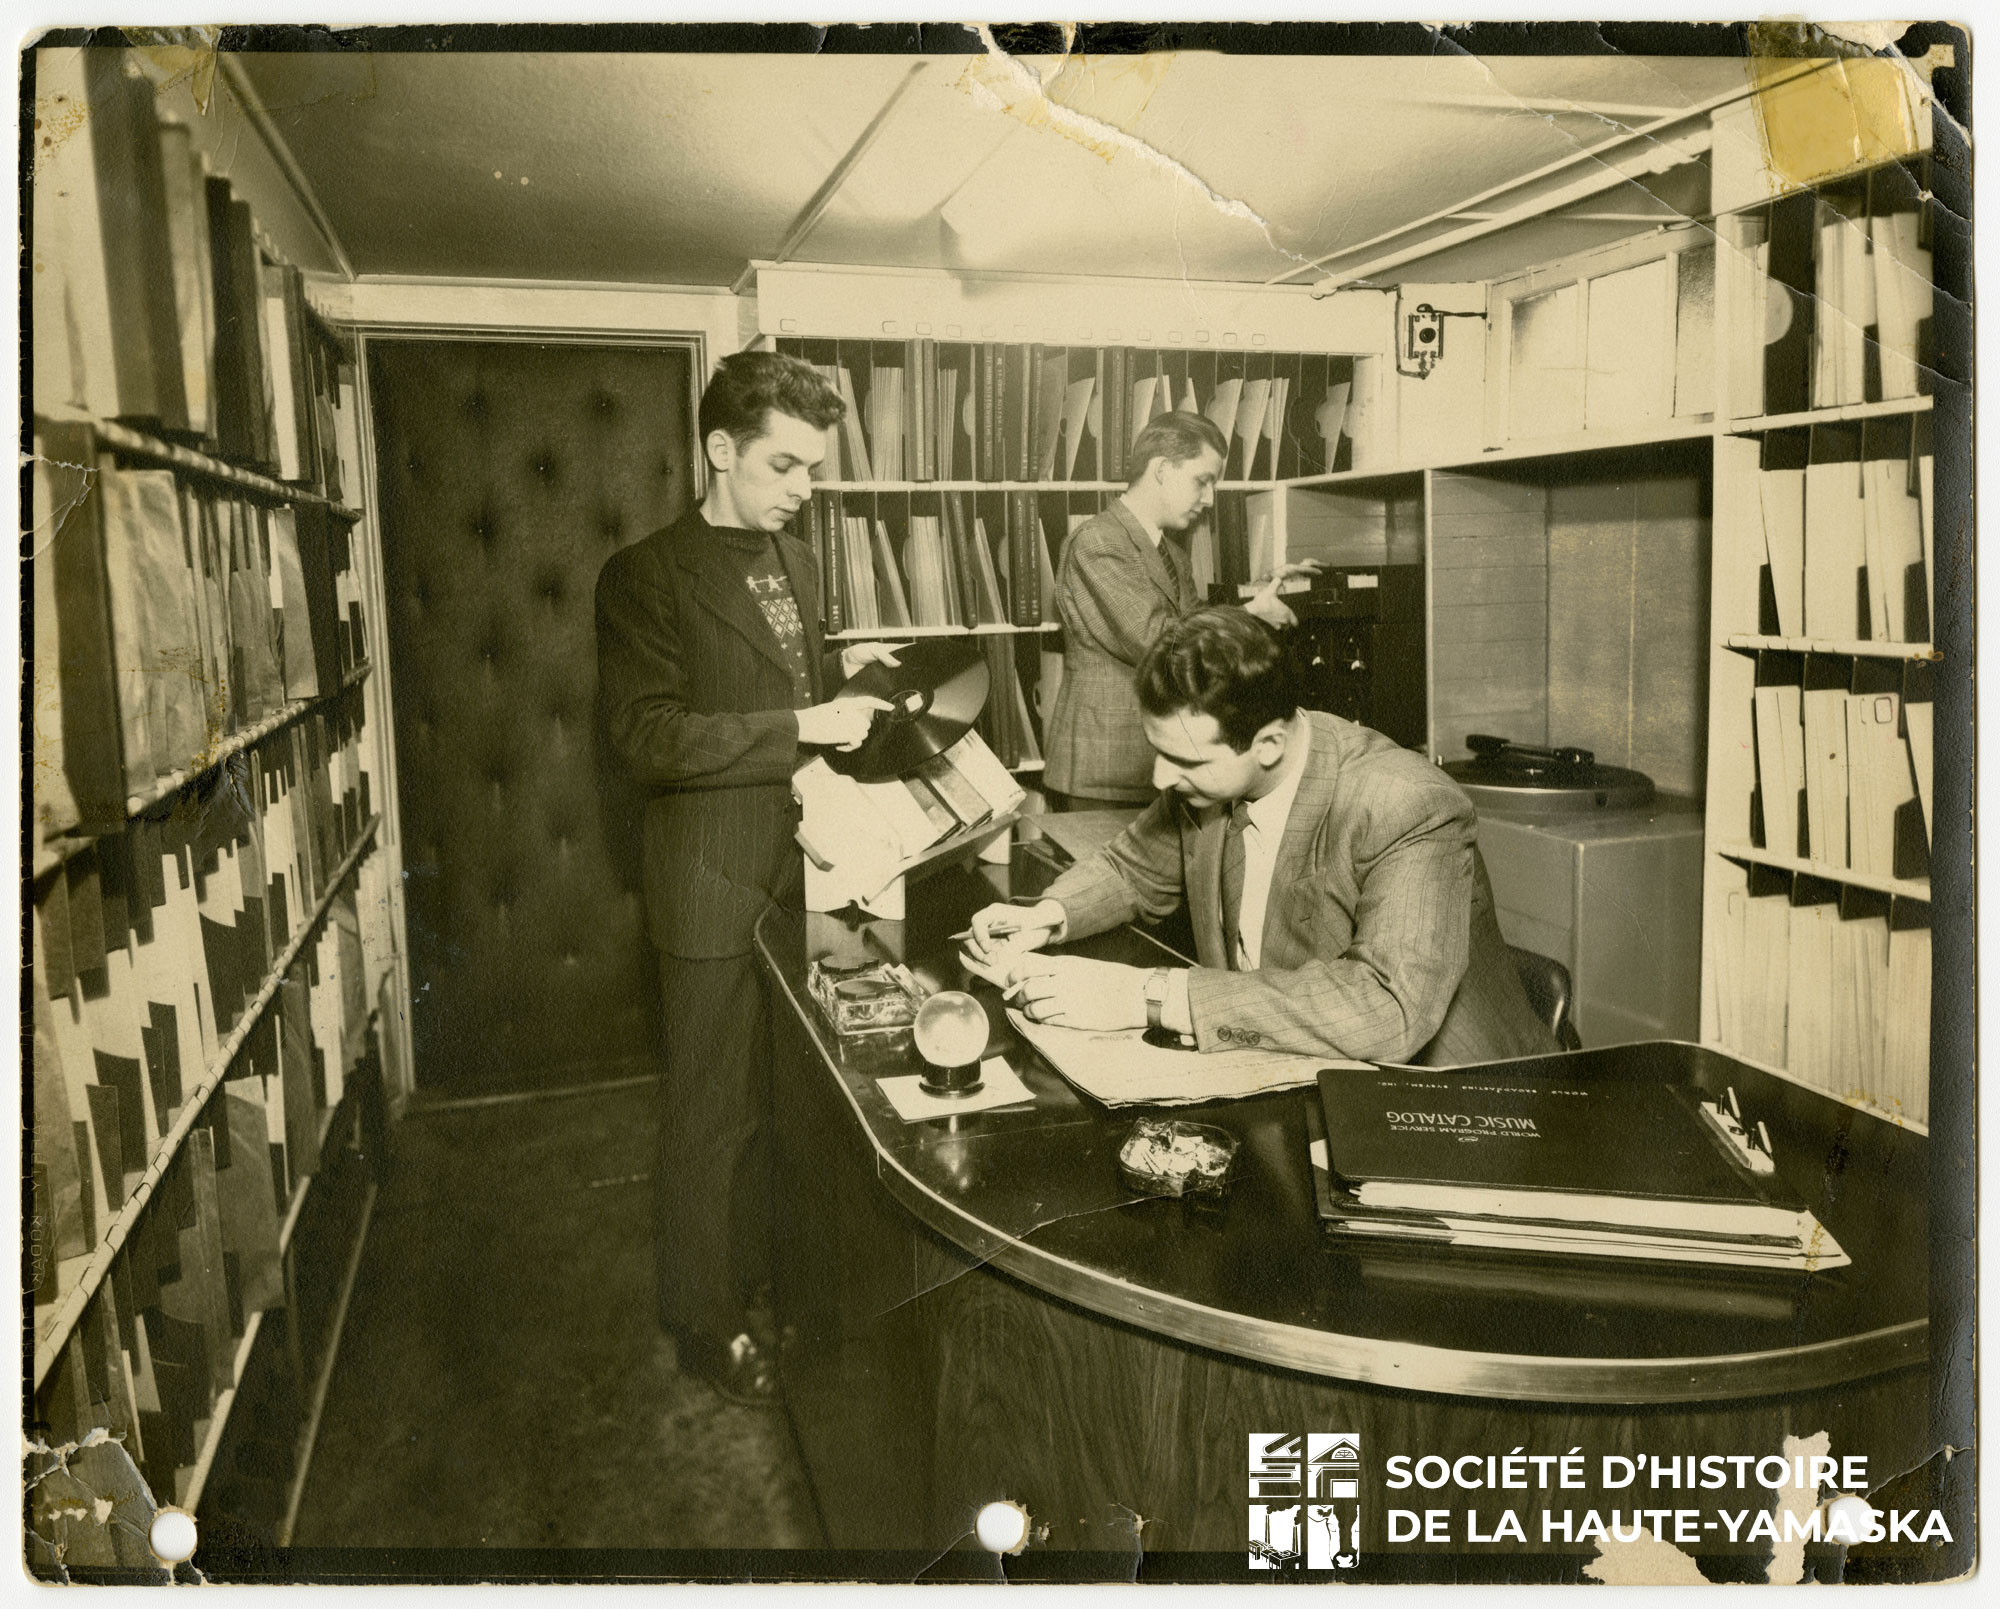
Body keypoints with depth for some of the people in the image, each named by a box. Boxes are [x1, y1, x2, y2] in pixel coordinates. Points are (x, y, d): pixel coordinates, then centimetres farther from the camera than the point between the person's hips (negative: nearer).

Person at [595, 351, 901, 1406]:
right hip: (719, 883, -7)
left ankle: (770, 1273, 37)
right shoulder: (645, 575, -12)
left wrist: (836, 670, 2)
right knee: (716, 1109, 6)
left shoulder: (794, 560, 12)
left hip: (807, 865, 7)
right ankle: (706, 1318, 25)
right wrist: (798, 724, -24)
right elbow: (643, 737, -20)